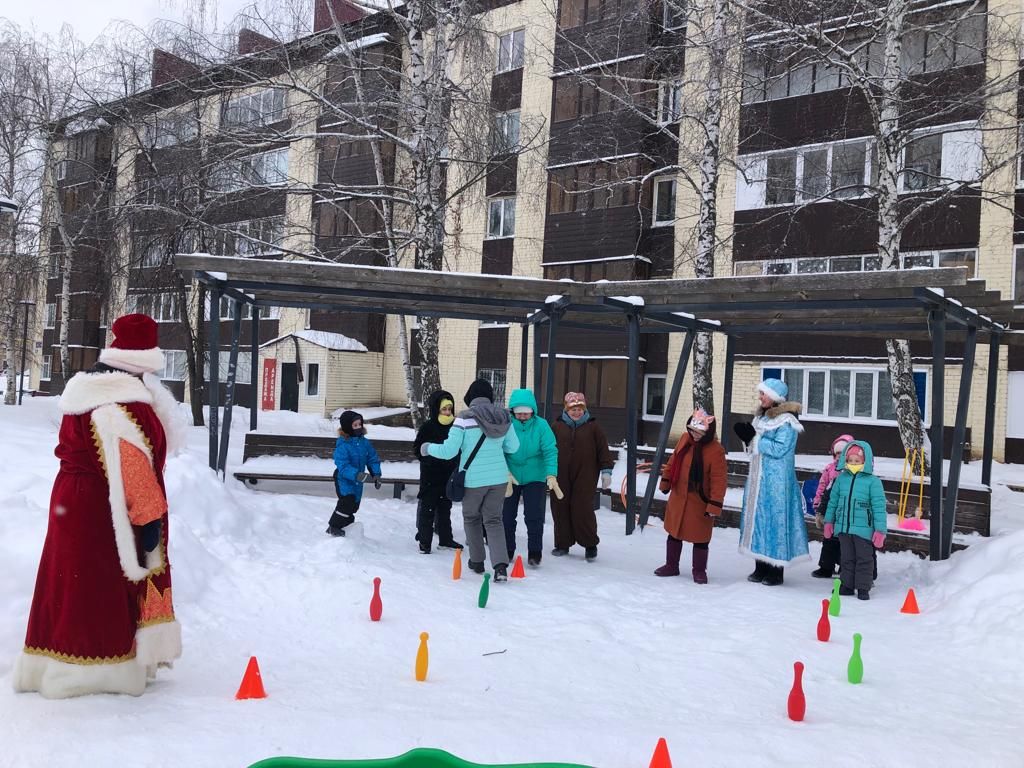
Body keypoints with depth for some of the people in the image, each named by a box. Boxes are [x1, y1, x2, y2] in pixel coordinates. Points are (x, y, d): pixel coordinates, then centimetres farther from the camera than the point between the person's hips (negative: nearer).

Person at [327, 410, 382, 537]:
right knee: (348, 501, -19)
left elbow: (373, 459, 8)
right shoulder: (342, 445, -20)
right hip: (344, 479, -7)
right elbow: (343, 466, -27)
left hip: (358, 481, 7)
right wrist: (357, 474, -37)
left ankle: (346, 525, 33)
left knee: (354, 505, 14)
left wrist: (376, 474, -4)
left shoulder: (365, 442, 1)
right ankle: (334, 526, -2)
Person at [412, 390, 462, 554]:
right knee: (427, 509, 2)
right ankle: (424, 542, 9)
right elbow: (417, 448, -8)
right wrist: (430, 459, -20)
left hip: (448, 475, 4)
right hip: (430, 476, -4)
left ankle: (445, 539, 27)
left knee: (445, 508, 16)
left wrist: (454, 464, -3)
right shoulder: (427, 427, -9)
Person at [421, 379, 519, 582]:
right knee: (493, 519, 9)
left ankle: (477, 561, 28)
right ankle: (501, 565, -7)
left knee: (471, 518, 19)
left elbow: (448, 450, -14)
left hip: (473, 478, -3)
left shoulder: (465, 418, -15)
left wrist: (428, 448, 4)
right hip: (498, 477, 3)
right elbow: (513, 447, 9)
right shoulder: (503, 417, -1)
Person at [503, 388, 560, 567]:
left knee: (534, 517, 0)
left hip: (535, 478, -1)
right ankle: (507, 551, 28)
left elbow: (550, 451, -16)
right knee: (507, 516, 11)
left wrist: (551, 475, -26)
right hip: (509, 478, 1)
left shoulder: (541, 425, -14)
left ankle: (535, 553, 15)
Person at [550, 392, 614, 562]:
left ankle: (590, 545, 9)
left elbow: (603, 450, 4)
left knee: (582, 509, -7)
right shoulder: (557, 426, 7)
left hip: (585, 476, -3)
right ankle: (562, 544, 19)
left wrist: (606, 470, -1)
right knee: (560, 508, 5)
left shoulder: (593, 426, 3)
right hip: (561, 476, 3)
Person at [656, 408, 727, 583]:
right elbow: (673, 461, 12)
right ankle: (671, 566, 32)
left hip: (700, 503, -6)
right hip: (678, 498, 6)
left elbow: (719, 480, -21)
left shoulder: (715, 451, -21)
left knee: (700, 539, 7)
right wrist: (666, 481, 19)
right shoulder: (685, 439, -3)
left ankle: (699, 570, 24)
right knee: (674, 534, 16)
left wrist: (715, 504, -23)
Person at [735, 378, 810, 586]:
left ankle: (776, 570, 3)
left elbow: (779, 449, -21)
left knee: (774, 520, -5)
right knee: (757, 518, 10)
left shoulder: (786, 422, -12)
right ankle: (761, 567, 20)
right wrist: (749, 436, 1)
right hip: (758, 479, 9)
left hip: (776, 482, -9)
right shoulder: (762, 417, 14)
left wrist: (754, 438, -18)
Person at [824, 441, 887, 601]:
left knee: (864, 559, 6)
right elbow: (833, 501, 13)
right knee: (847, 558, 15)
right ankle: (847, 584, 25)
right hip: (843, 527, 4)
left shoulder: (873, 481, -9)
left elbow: (879, 507, -9)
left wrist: (880, 530, -11)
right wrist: (829, 521, 15)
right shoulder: (841, 478, 4)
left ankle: (863, 587, 16)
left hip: (863, 529, -4)